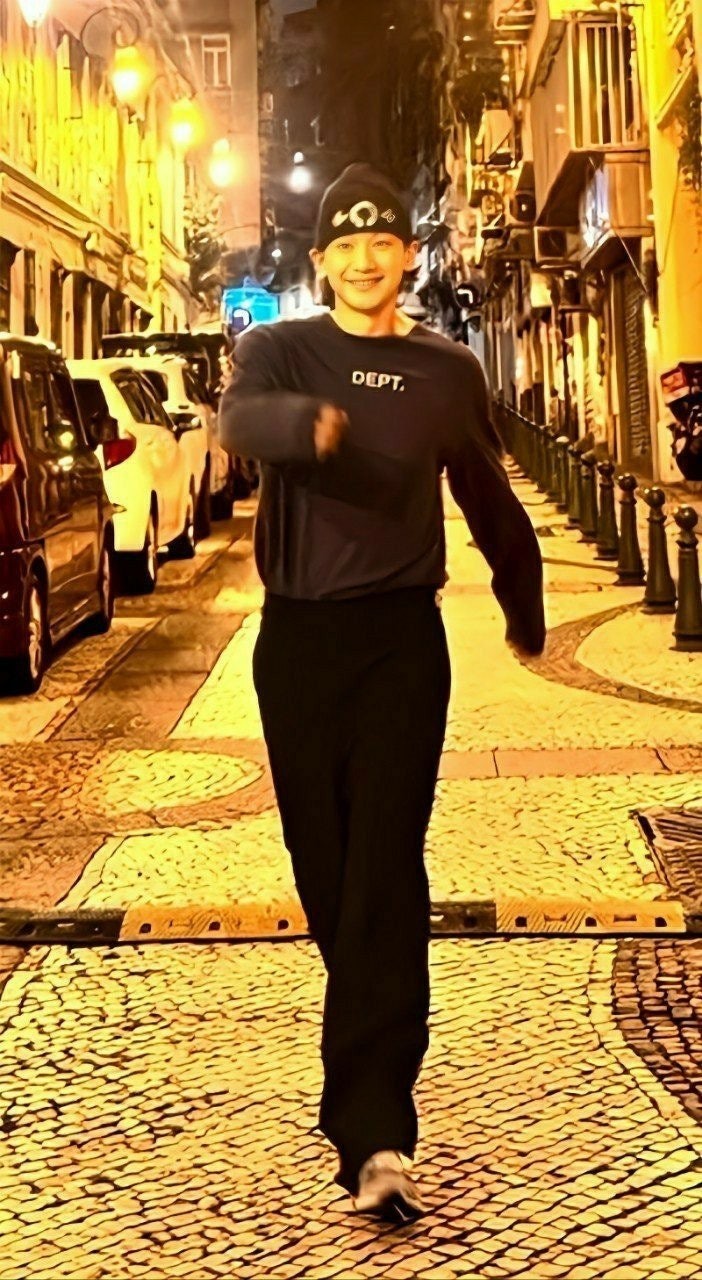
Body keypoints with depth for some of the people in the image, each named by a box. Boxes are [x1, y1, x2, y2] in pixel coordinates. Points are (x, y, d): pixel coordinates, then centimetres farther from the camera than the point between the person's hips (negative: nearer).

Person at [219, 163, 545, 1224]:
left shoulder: (448, 371, 7)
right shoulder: (280, 350, 3)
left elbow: (489, 500, 21)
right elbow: (240, 419, -21)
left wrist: (526, 611, 31)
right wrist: (304, 422, -44)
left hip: (401, 637, -1)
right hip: (296, 636, 1)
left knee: (386, 870, -10)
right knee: (325, 867, 7)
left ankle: (375, 1133, -14)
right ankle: (376, 1071, 29)